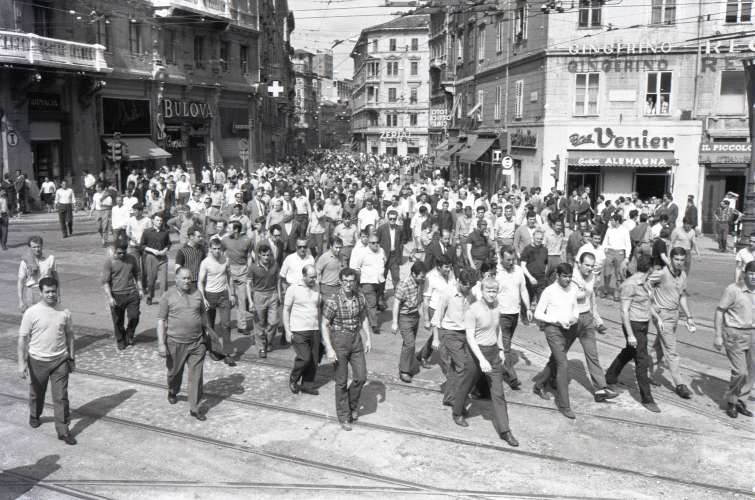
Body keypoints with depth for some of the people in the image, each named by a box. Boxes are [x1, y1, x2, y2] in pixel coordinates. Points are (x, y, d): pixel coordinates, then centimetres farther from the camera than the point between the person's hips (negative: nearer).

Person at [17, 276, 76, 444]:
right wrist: (22, 362, -12)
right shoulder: (31, 312, -11)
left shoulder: (64, 312, -3)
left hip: (60, 361, 1)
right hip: (38, 361, -1)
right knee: (36, 393, 20)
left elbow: (69, 336, 8)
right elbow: (23, 338, -8)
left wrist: (72, 358, 10)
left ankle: (63, 431, 5)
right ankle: (34, 416, 48)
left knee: (61, 397, -1)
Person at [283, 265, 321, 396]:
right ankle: (293, 380, 11)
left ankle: (307, 385, 19)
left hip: (314, 330, 5)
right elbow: (286, 310, -3)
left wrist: (321, 328, 16)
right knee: (304, 358, -13)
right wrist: (287, 331, -8)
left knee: (314, 360, 3)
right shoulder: (293, 289, -6)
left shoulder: (316, 288, 9)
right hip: (299, 331, -5)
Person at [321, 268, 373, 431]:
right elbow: (324, 325, -13)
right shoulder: (332, 302, -16)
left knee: (361, 377, 4)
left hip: (356, 340, 4)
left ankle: (352, 405, 30)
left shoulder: (360, 299, -2)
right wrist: (329, 349, -17)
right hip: (339, 341, -4)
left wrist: (369, 338, 6)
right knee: (341, 381, 4)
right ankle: (344, 416, 18)